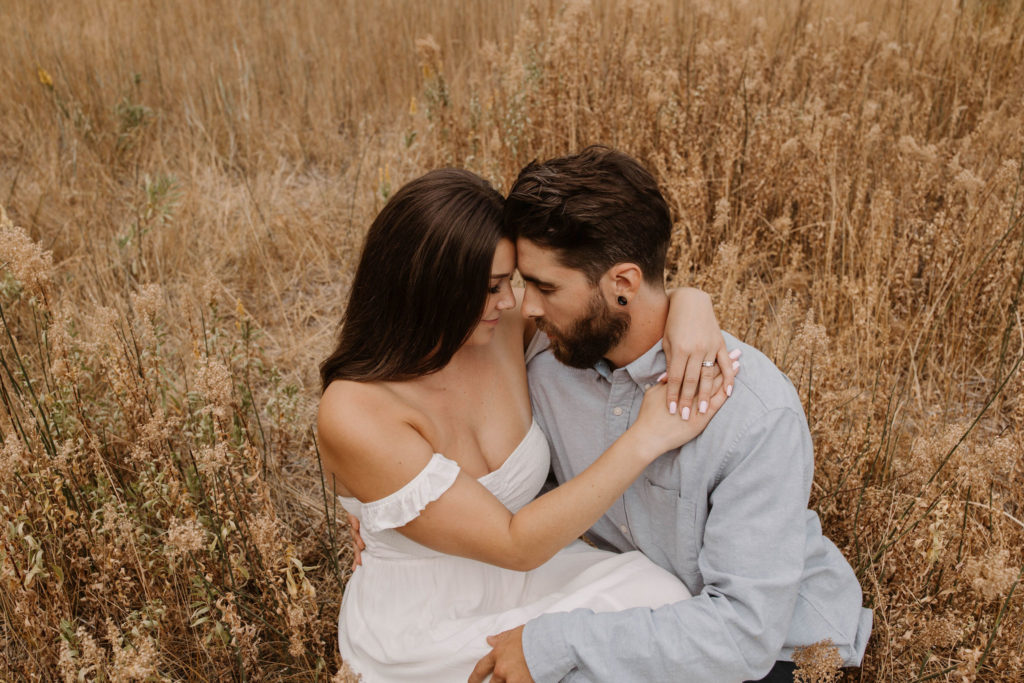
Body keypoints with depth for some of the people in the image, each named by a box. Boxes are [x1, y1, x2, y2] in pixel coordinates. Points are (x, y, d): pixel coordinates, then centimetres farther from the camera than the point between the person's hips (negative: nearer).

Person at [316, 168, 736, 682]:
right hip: (423, 627, -4)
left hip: (520, 579, 5)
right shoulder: (354, 416, -28)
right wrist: (646, 438, -29)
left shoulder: (505, 330, -12)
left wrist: (688, 304, -23)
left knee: (659, 600, -20)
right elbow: (516, 545, -27)